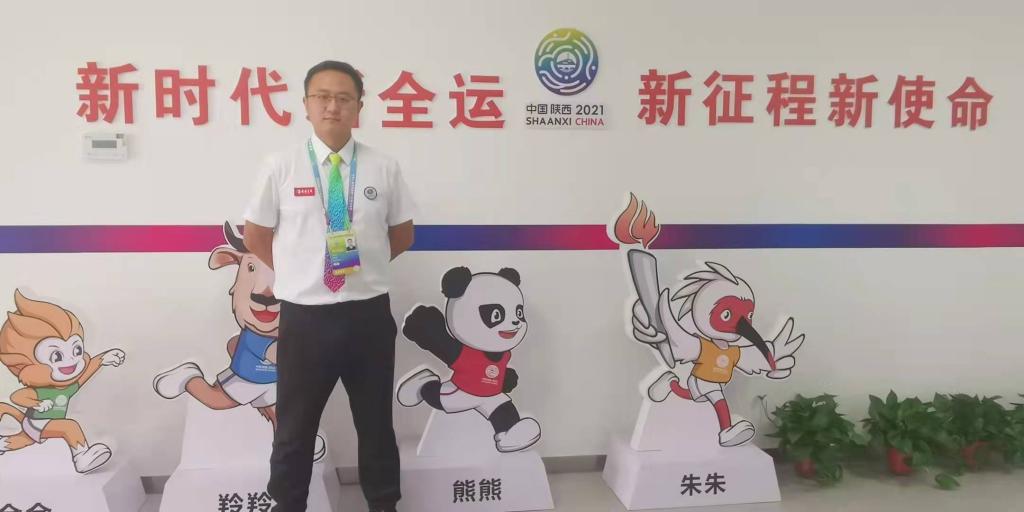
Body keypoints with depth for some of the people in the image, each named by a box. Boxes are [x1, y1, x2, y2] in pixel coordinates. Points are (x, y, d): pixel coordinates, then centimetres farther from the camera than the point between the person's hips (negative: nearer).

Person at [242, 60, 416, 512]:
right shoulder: (280, 168, -4)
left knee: (376, 422, 19)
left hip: (369, 312, 1)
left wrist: (364, 265, 5)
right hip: (304, 314, -1)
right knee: (295, 427, 15)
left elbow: (403, 234, 10)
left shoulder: (384, 168, -1)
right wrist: (296, 270, 2)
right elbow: (255, 236, 7)